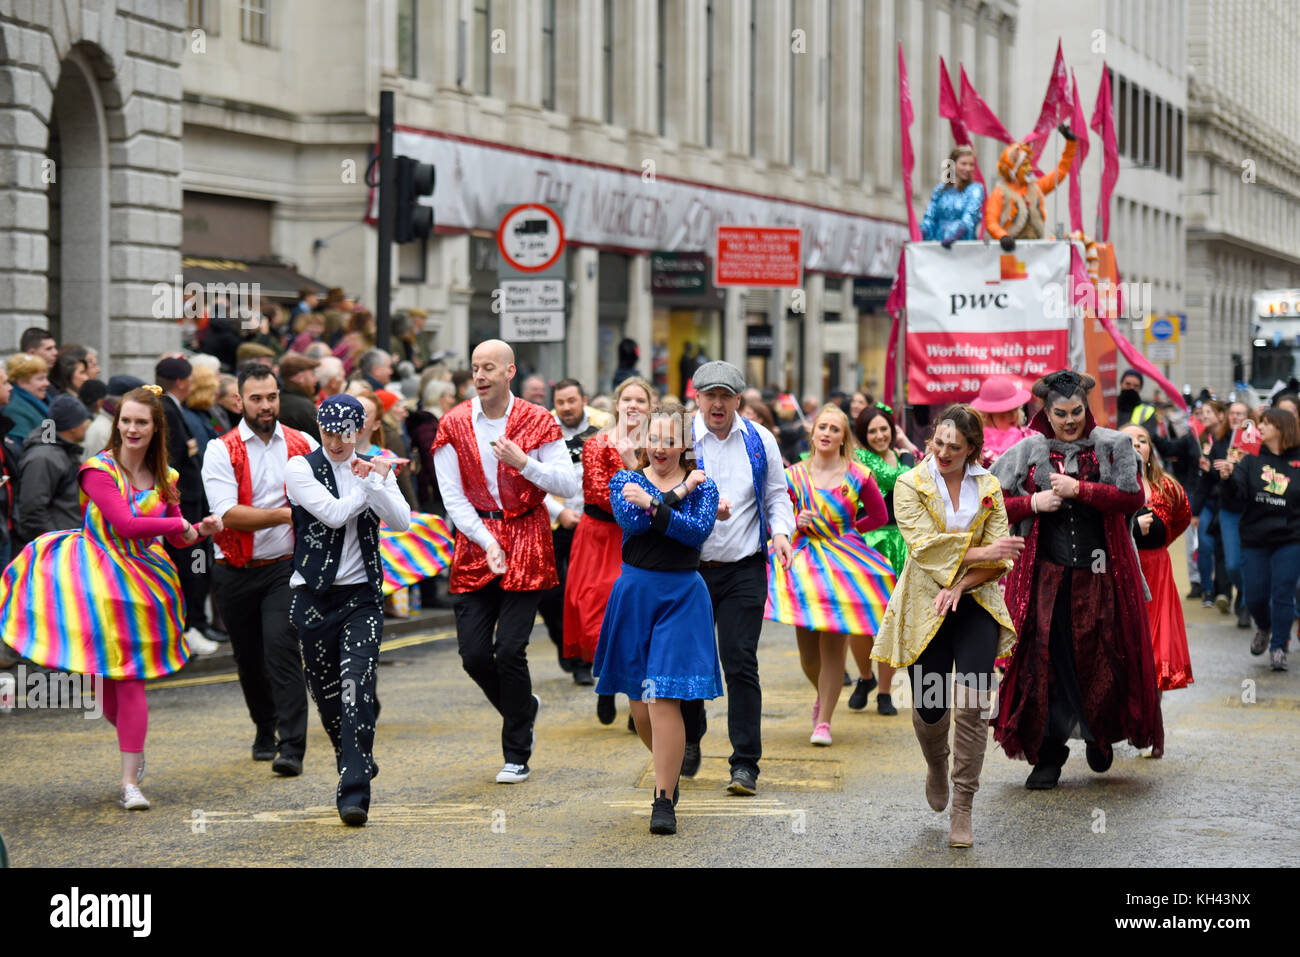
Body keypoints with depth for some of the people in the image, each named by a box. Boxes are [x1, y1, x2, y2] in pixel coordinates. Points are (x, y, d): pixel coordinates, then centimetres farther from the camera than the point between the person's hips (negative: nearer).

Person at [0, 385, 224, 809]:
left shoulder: (163, 477, 6)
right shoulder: (99, 469, -10)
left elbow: (178, 537, 15)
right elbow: (124, 522, -21)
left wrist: (201, 530, -6)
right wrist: (182, 524, -12)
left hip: (138, 580, 3)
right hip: (96, 576, -3)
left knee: (129, 680, -2)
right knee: (102, 678, 3)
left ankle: (129, 783, 0)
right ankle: (134, 753, 30)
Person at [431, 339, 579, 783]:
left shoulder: (537, 422, -1)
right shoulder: (454, 425, 2)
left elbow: (570, 486, -4)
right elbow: (452, 497, -1)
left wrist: (524, 463, -17)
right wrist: (487, 543, -13)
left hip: (526, 545, -2)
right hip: (475, 541, 2)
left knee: (510, 649, -10)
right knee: (473, 653, -2)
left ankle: (517, 756, 3)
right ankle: (524, 705, 29)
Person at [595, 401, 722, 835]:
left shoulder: (702, 486, 4)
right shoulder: (625, 481, 6)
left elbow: (698, 530, -15)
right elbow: (630, 521, -14)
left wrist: (653, 504, -22)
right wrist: (676, 495, -13)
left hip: (682, 596, -2)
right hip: (635, 591, 2)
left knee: (664, 699, -12)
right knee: (640, 702, 7)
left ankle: (664, 800, -7)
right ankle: (671, 771, 34)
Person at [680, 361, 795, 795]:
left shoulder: (760, 441, 5)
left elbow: (777, 495, 13)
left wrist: (781, 531, -6)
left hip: (744, 569, 0)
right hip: (691, 568, 0)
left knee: (740, 663, -7)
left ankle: (745, 764, -4)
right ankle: (690, 740, 34)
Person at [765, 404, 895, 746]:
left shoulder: (858, 477, -1)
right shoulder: (794, 476, 3)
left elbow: (879, 515, 13)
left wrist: (847, 531, 7)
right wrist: (796, 523, -7)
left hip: (843, 562, -2)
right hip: (802, 563, 2)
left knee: (833, 647, -7)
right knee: (808, 653, 3)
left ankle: (823, 721, 4)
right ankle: (822, 695, 37)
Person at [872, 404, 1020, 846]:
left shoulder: (988, 487, 6)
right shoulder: (910, 485, -1)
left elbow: (999, 559, 1)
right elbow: (926, 548, -12)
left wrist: (959, 585, -13)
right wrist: (980, 552, -17)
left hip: (974, 604, 1)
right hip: (925, 607, -1)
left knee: (973, 701, -13)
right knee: (929, 709, 0)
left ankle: (962, 809, -3)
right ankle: (936, 765, 37)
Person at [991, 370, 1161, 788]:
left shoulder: (1112, 446, 3)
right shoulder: (1027, 451, 6)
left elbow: (1133, 497, -9)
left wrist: (1078, 490, -15)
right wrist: (1033, 504, -10)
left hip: (1100, 572, 0)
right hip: (1045, 573, 1)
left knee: (1099, 658, 2)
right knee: (1044, 659, -3)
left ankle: (1100, 736, 28)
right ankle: (1049, 753, 6)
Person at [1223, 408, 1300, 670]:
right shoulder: (1252, 460, 1)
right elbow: (1238, 496, -10)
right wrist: (1229, 479, -28)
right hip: (1256, 538, 2)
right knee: (1255, 596, 6)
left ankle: (1278, 647, 7)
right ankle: (1263, 628, 36)